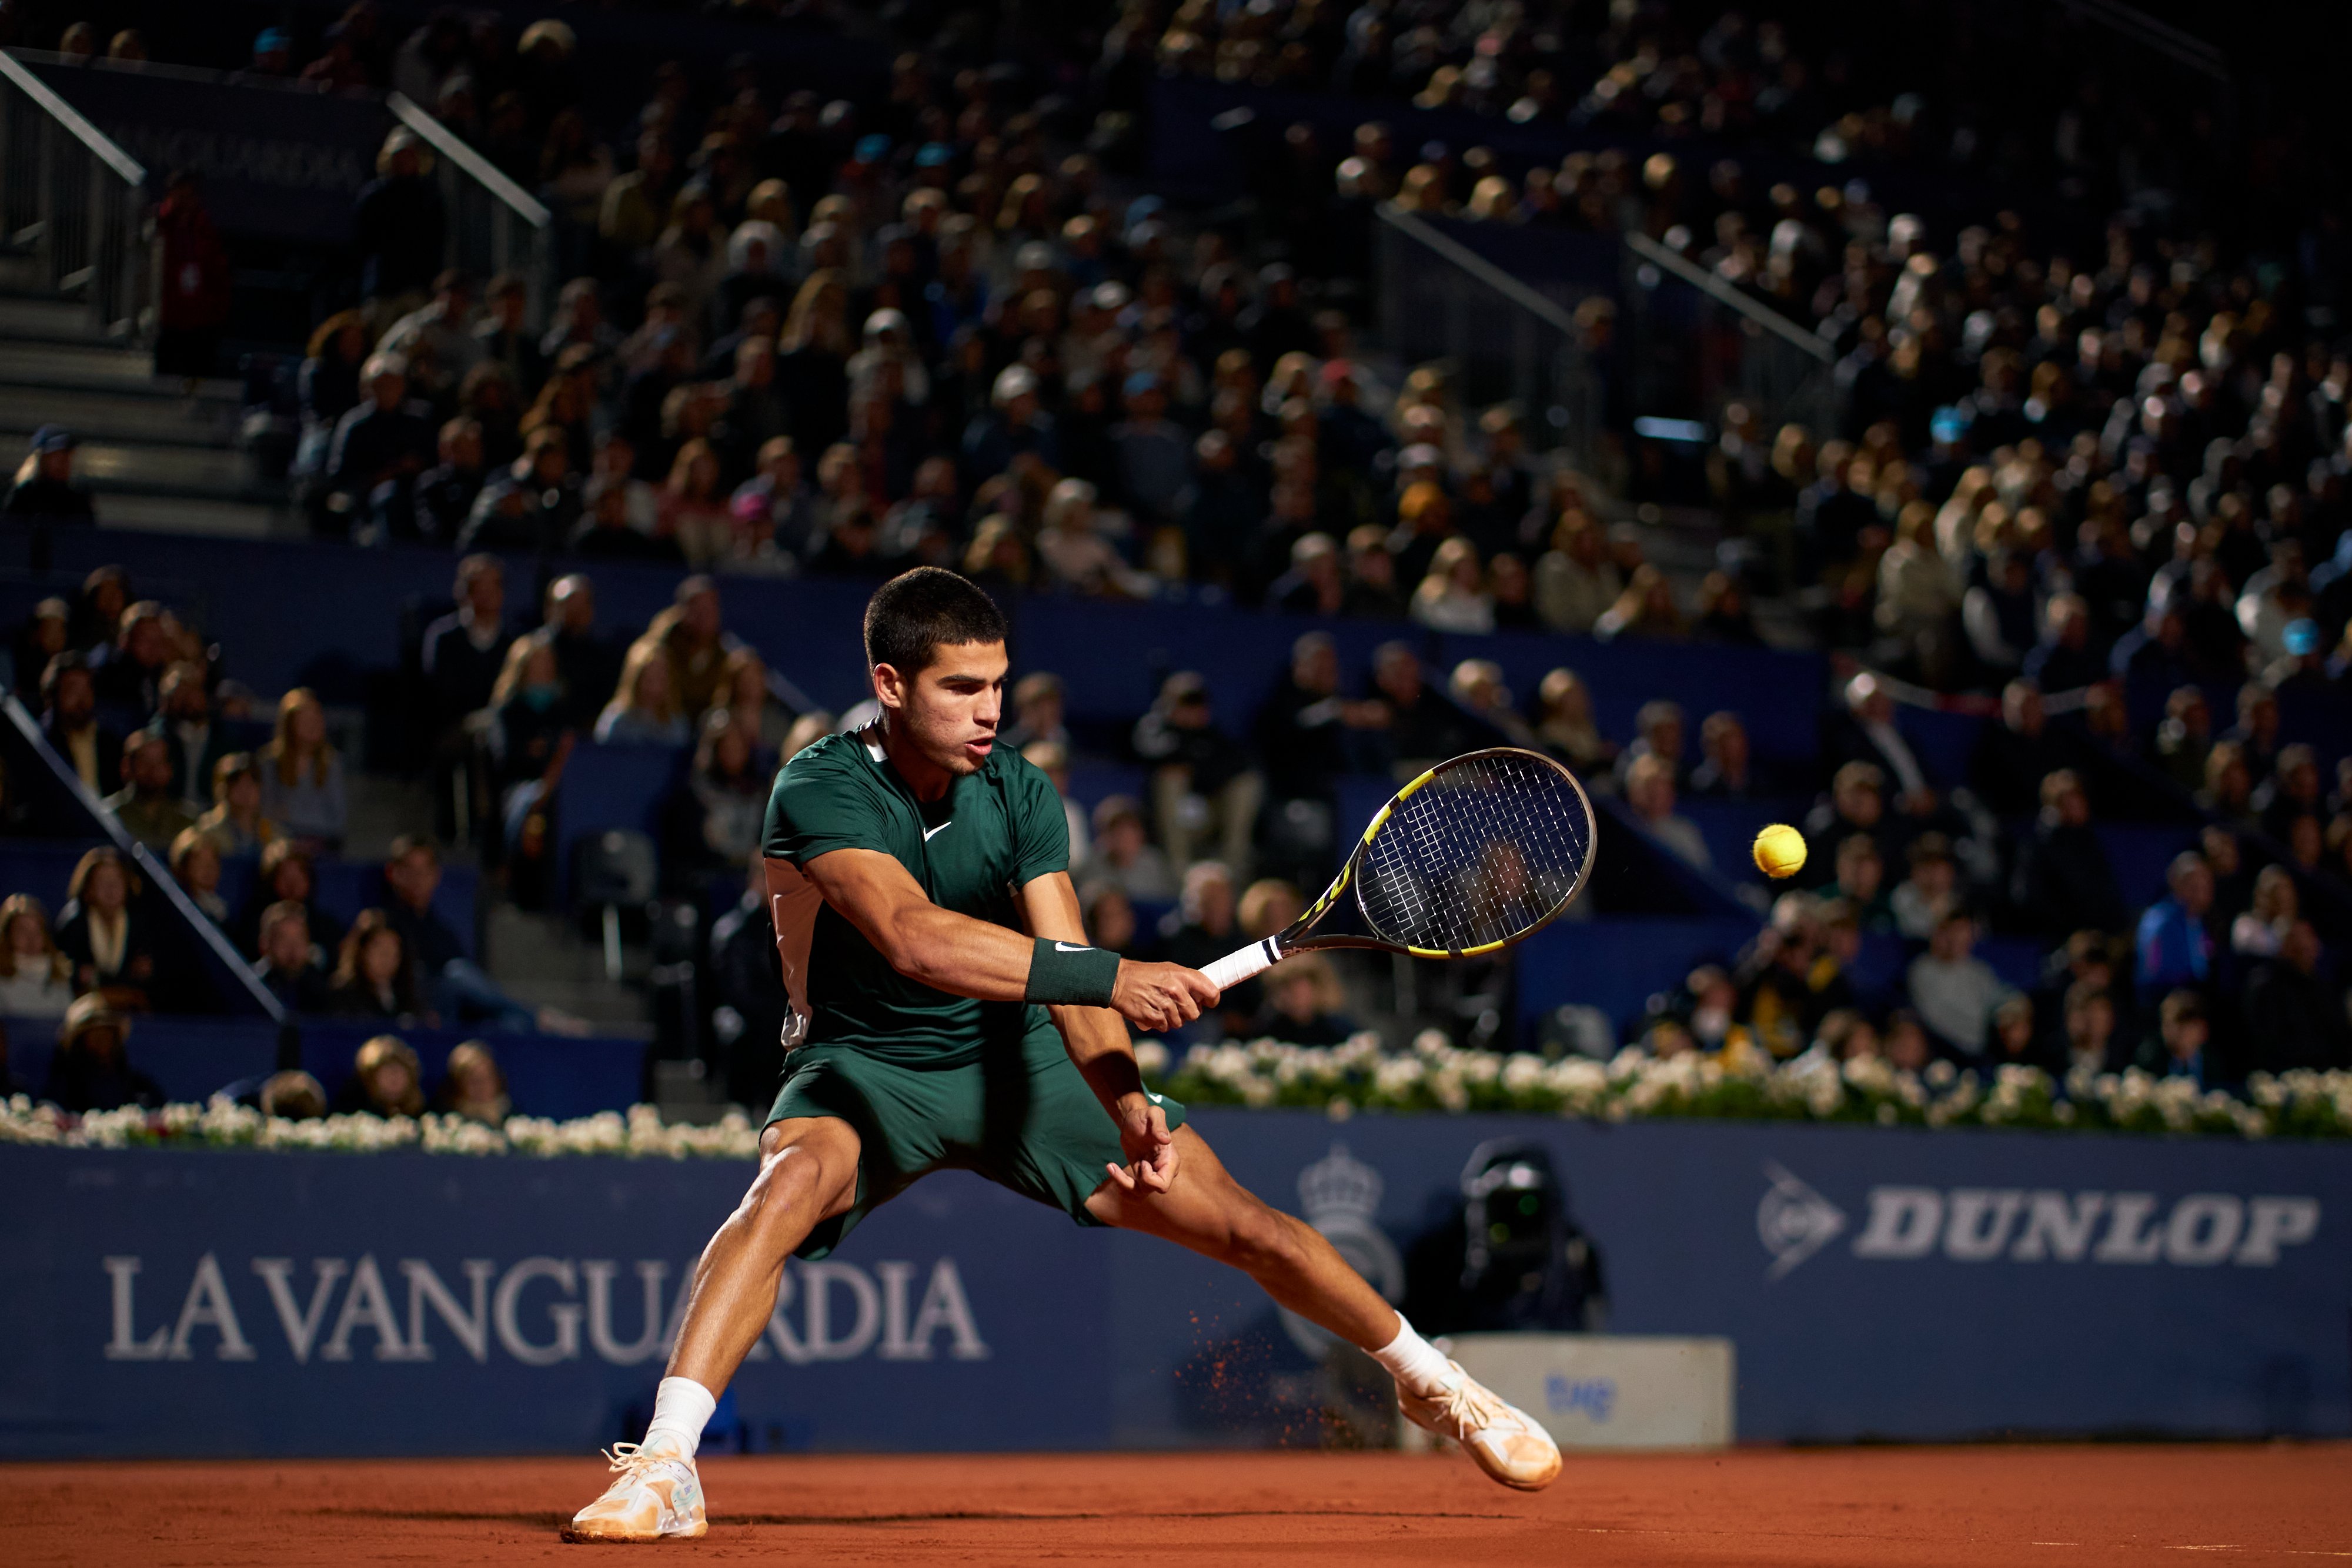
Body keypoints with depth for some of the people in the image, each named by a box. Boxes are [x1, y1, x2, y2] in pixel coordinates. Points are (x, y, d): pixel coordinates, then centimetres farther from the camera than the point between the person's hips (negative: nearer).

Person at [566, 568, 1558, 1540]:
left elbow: (1066, 980, -18)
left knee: (1243, 1224, -2)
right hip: (867, 1065, -3)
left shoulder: (1020, 796, -12)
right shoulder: (819, 792, -25)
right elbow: (914, 939, -41)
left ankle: (1426, 1380, 22)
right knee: (794, 1180, -37)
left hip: (1012, 1059, 4)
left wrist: (1129, 1110, -36)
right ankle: (664, 1467, -38)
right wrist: (1109, 975, -48)